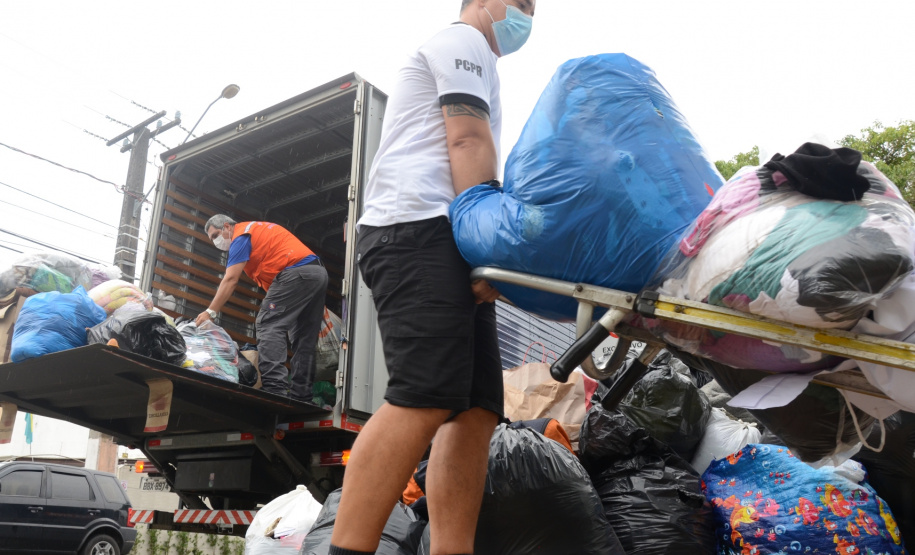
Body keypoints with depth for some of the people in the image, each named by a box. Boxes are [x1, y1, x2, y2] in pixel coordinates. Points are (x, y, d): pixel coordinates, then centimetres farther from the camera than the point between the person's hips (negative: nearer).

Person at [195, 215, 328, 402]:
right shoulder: (255, 230, 29)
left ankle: (274, 388, -23)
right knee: (304, 338, 6)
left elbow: (230, 280, -6)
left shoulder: (241, 235, 2)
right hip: (318, 272, 10)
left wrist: (210, 312, -6)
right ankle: (300, 395, 3)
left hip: (296, 272, -9)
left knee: (269, 325, -11)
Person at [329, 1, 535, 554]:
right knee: (425, 400, -24)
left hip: (444, 245, 10)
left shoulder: (463, 58, 39)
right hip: (422, 226, -10)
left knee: (476, 411, -3)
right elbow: (470, 144, -5)